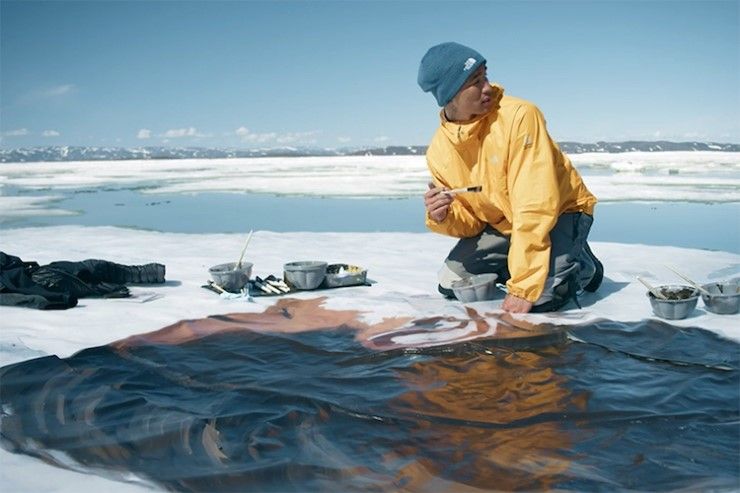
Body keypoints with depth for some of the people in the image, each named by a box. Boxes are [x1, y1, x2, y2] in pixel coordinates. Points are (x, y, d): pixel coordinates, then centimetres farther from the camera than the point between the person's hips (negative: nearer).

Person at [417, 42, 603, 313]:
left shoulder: (519, 115, -27)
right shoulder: (438, 151, -10)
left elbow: (537, 207, -31)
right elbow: (471, 222, -1)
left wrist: (524, 285, -33)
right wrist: (443, 218, -25)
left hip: (560, 212, -5)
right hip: (501, 224, 5)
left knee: (541, 296, -28)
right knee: (450, 283, -2)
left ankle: (582, 266, 7)